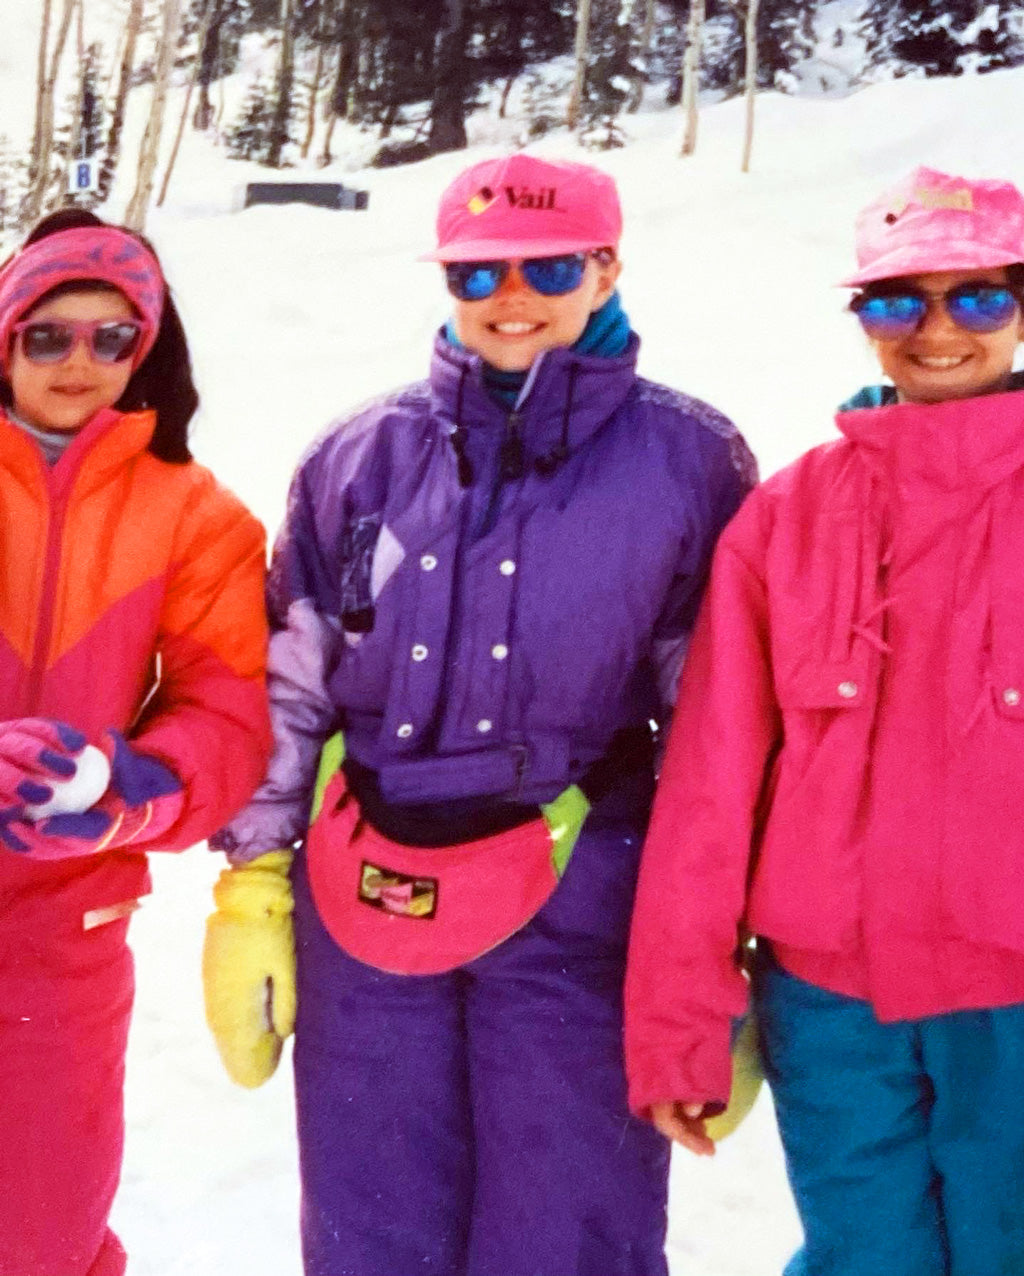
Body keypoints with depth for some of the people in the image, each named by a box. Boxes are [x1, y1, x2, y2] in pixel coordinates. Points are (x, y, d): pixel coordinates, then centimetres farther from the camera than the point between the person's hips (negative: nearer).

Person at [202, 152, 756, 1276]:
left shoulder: (688, 461, 1)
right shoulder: (359, 456, 7)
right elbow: (285, 685, 11)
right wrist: (253, 885, 6)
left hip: (578, 912, -2)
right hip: (362, 904, 3)